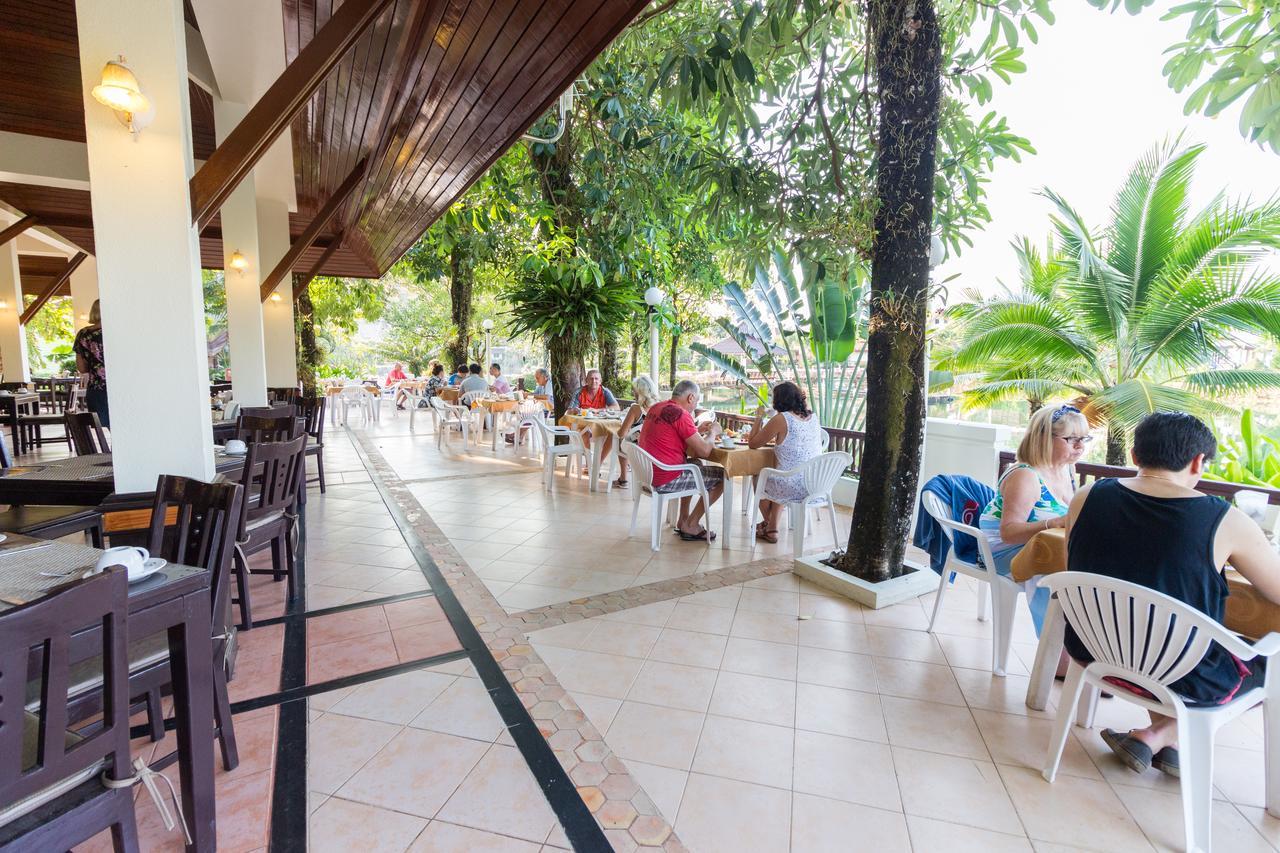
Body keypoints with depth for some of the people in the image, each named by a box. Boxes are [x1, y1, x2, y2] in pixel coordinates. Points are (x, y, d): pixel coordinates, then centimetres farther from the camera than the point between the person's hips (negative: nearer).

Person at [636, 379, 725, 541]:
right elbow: (704, 451, -17)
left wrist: (698, 431, 18)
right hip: (665, 480, -10)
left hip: (648, 472, 10)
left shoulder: (655, 407, 9)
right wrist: (713, 432, 2)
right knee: (722, 476, 3)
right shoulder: (680, 414, -18)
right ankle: (690, 526, 12)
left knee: (696, 465, 31)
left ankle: (683, 519, 31)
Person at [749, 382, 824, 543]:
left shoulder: (780, 419, -14)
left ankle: (769, 525, 46)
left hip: (793, 488, -6)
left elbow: (753, 444, -4)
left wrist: (758, 417, 6)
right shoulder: (813, 416, 5)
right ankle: (772, 529, 37)